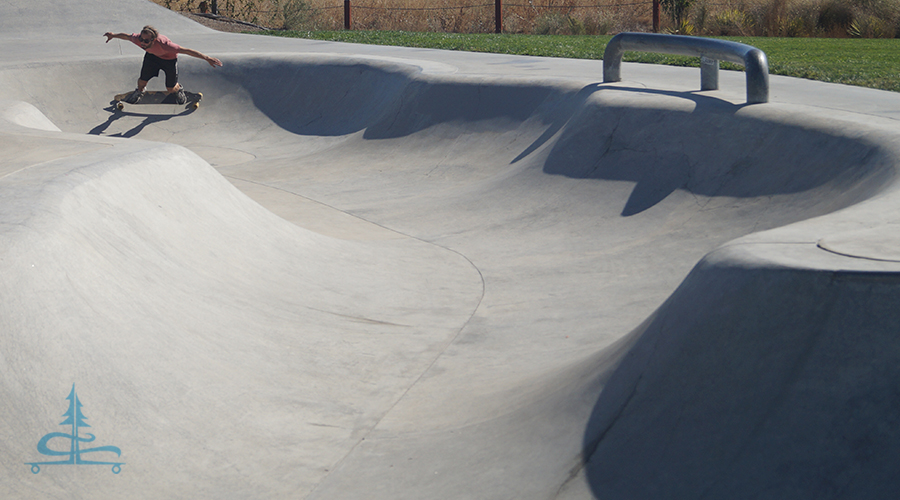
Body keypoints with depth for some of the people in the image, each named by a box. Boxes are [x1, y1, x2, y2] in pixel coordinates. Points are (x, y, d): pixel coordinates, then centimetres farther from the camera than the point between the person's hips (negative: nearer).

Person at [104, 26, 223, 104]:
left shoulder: (163, 44, -47)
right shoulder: (138, 39, -35)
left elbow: (186, 51, -41)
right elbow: (126, 36, -11)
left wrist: (207, 58, -40)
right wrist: (113, 35, 9)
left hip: (169, 58, -3)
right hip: (152, 56, 3)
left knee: (171, 89, 5)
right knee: (142, 81, 6)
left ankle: (178, 90, 44)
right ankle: (139, 92, 44)